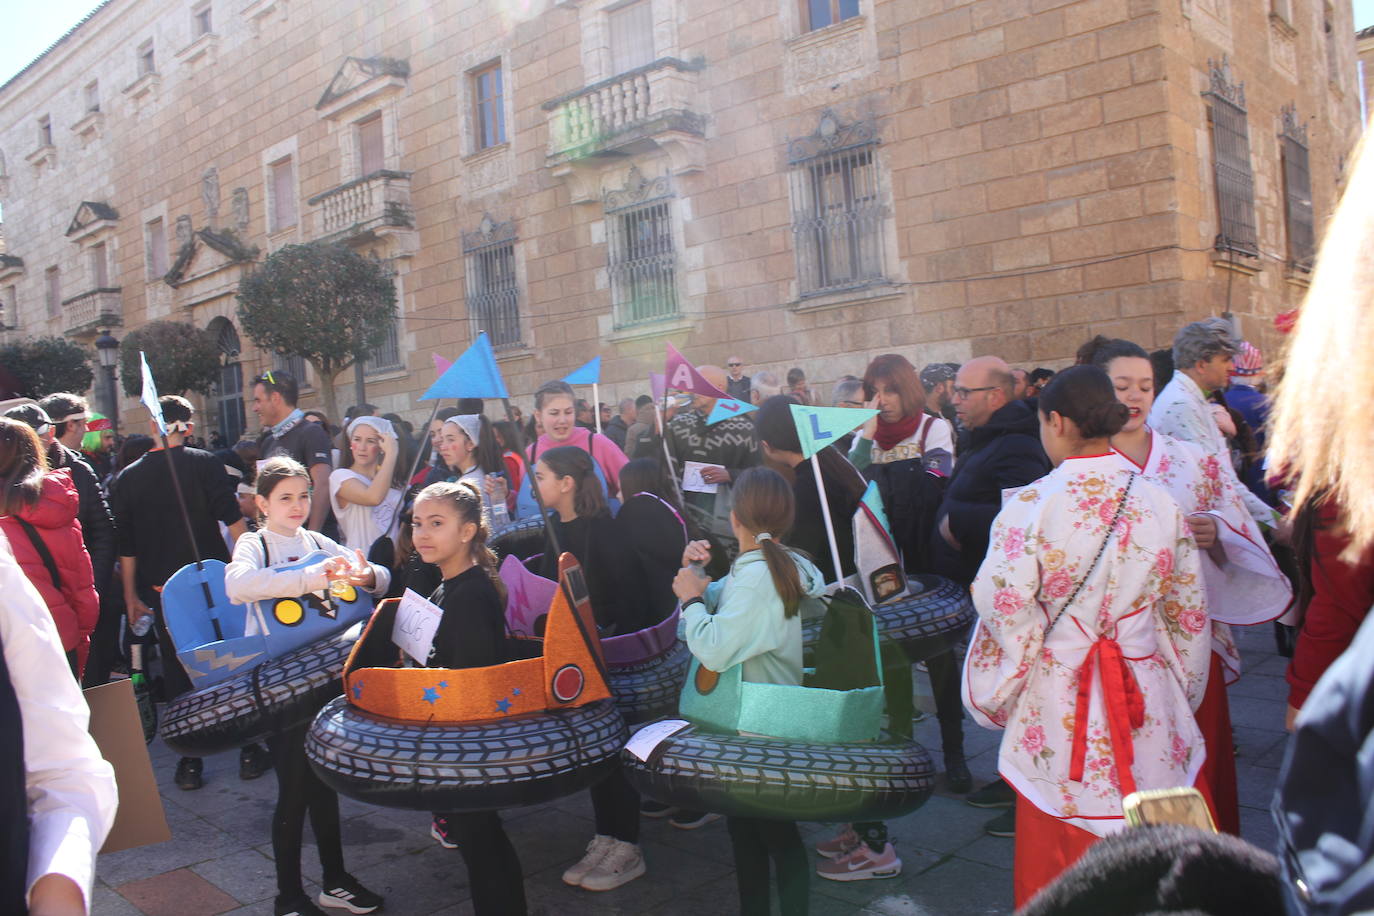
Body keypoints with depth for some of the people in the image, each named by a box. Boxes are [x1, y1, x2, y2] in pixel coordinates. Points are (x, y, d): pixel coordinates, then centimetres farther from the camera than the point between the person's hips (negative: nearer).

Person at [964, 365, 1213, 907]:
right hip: (1151, 707, 4)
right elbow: (1188, 612, 7)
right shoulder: (1160, 502, -2)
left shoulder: (1029, 506, -15)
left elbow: (1005, 612, -14)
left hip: (1059, 705, -3)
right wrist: (1182, 693, 21)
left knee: (1062, 852, 12)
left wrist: (997, 700, 4)